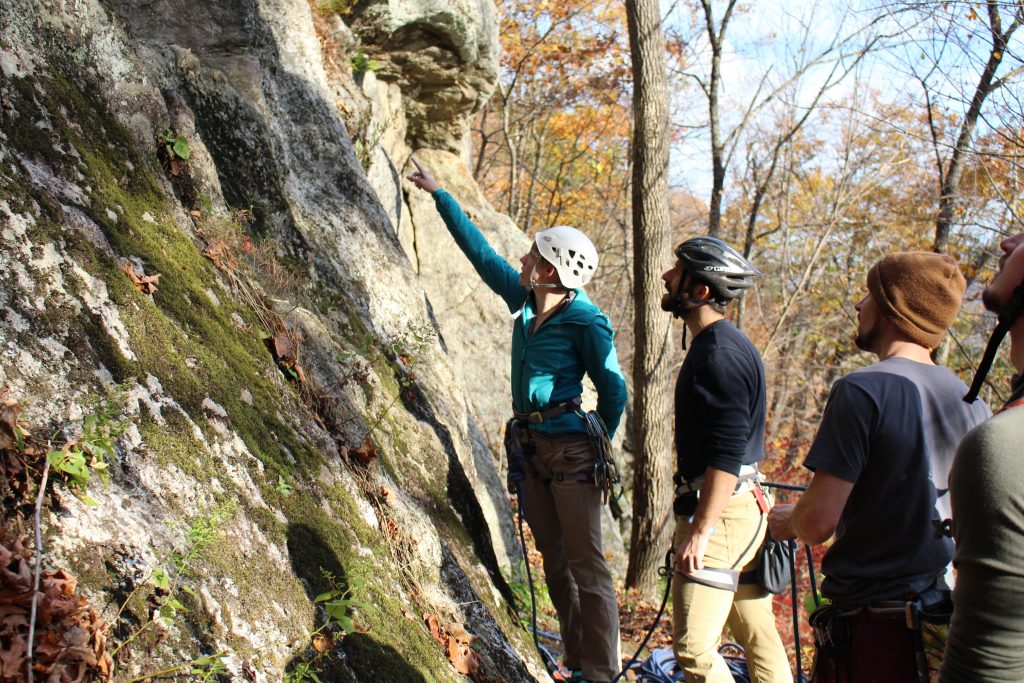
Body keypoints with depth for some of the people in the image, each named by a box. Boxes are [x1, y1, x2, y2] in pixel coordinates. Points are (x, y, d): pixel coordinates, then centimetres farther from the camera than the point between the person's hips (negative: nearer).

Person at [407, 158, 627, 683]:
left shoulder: (585, 322, -14)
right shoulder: (523, 300, 5)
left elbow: (613, 389, -7)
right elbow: (479, 250, 16)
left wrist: (597, 445, -1)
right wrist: (438, 195, 21)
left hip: (570, 450, -8)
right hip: (532, 447, 8)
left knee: (586, 566, -6)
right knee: (555, 564, 12)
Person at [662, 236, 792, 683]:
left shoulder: (720, 354, -18)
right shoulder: (714, 344, 15)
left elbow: (727, 454, -24)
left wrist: (700, 530, -25)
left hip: (720, 512, -11)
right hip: (742, 506, 11)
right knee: (758, 637, 15)